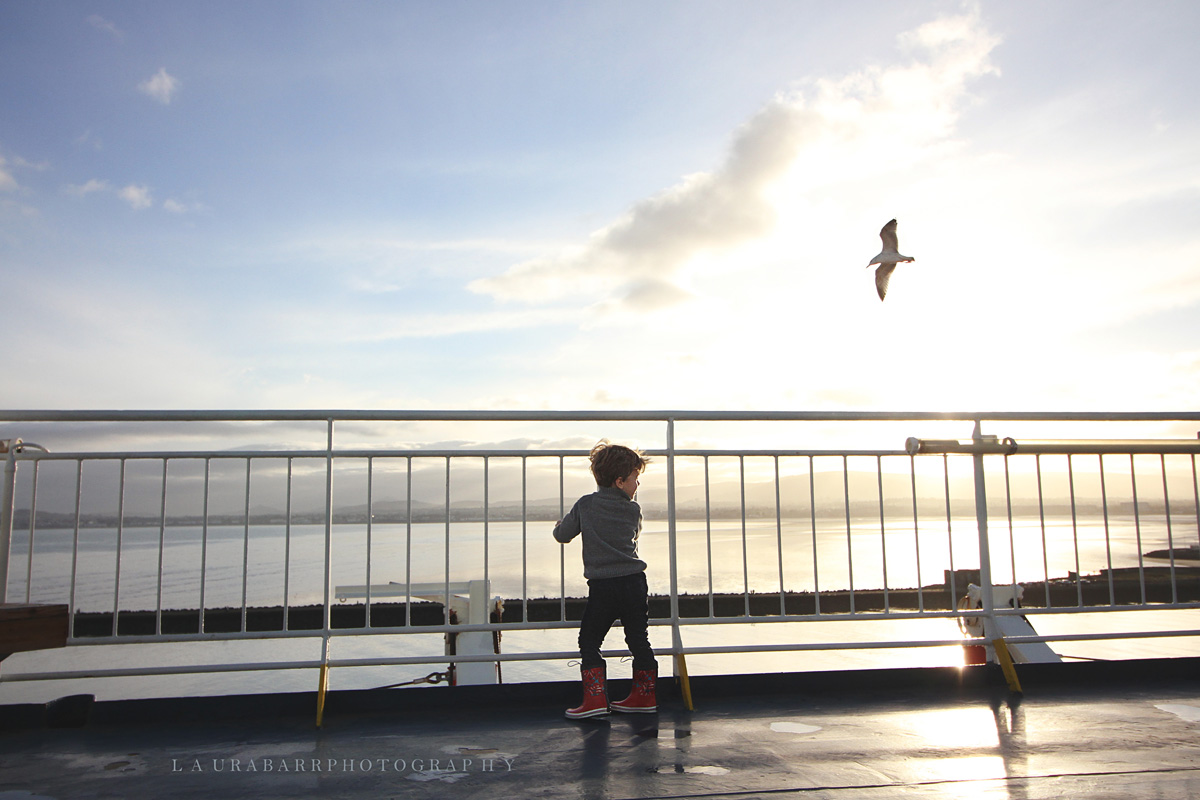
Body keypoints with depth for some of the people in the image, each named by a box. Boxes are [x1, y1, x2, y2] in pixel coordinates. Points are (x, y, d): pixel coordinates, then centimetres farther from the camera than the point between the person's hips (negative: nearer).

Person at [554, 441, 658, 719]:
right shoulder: (633, 510, 3)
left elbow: (561, 534, 7)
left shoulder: (585, 505, 0)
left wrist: (561, 525, 29)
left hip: (602, 586, -2)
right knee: (638, 639, 14)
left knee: (589, 641, 8)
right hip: (634, 581, 3)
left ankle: (596, 698, 2)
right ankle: (644, 695, 21)